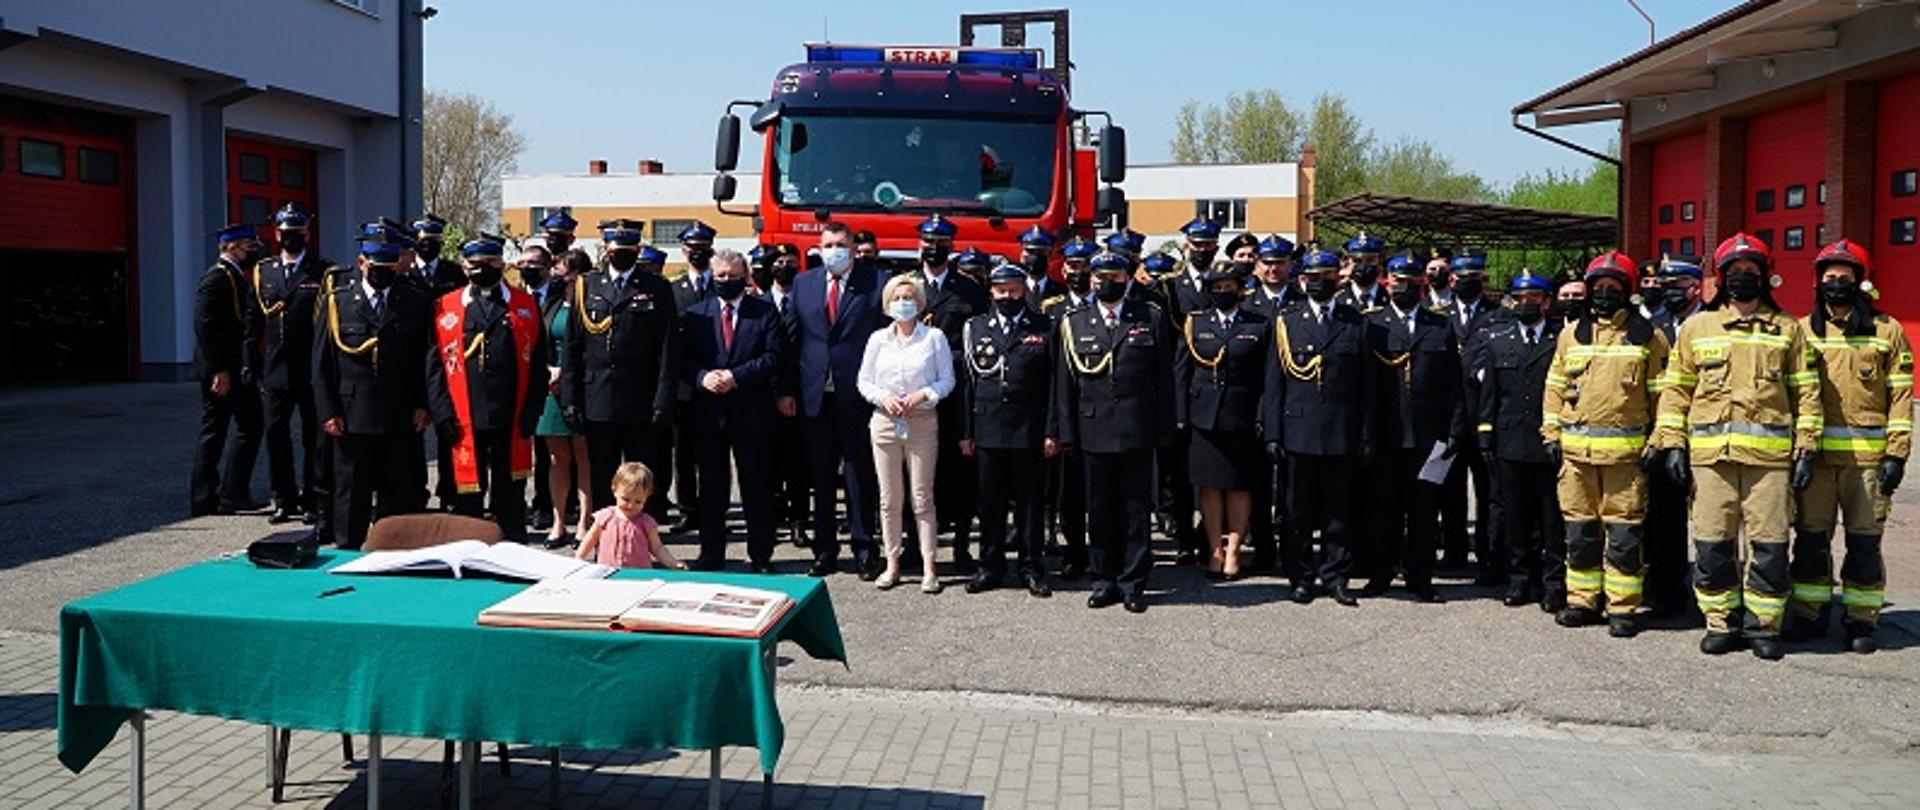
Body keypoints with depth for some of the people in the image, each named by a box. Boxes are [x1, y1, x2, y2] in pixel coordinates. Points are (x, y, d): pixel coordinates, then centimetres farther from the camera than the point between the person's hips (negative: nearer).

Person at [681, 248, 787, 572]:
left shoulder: (766, 312, 4)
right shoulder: (696, 314, 11)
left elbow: (775, 357, -5)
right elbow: (683, 358, 6)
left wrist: (736, 376, -15)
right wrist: (702, 377, -14)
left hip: (752, 412, -2)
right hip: (707, 412, 2)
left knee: (757, 489, 3)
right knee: (711, 488, 9)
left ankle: (761, 555, 12)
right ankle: (711, 553, 19)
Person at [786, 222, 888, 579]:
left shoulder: (875, 282, -2)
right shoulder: (803, 283, 9)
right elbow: (791, 338, 9)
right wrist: (787, 390, 3)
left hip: (858, 394, -3)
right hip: (815, 396, 3)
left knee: (860, 475, 3)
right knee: (821, 477, 10)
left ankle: (864, 549, 13)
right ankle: (824, 551, 19)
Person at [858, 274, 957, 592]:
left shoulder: (934, 337, 2)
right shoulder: (878, 339, 8)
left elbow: (947, 380, 2)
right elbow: (864, 381, 9)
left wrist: (923, 395, -14)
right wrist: (884, 398, -10)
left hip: (922, 422, -2)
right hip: (884, 421, 2)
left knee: (923, 497, -1)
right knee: (889, 498, 6)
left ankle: (929, 567, 4)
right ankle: (892, 563, 14)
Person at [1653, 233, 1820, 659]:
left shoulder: (1788, 329, 12)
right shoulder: (1696, 327, 12)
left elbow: (1806, 392, 10)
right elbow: (1675, 388, 11)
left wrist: (1806, 449, 3)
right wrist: (1672, 443, 3)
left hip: (1770, 452, 0)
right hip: (1710, 452, 1)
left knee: (1769, 544, 0)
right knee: (1712, 544, 2)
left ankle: (1763, 624, 12)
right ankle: (1721, 623, 13)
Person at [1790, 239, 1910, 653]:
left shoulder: (1887, 331, 5)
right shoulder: (1802, 331, 9)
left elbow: (1901, 395, 3)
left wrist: (1896, 453, -4)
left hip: (1867, 455, -1)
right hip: (1814, 452, 1)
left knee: (1864, 540, 3)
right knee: (1811, 537, 5)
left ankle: (1861, 619, 12)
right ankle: (1809, 614, 16)